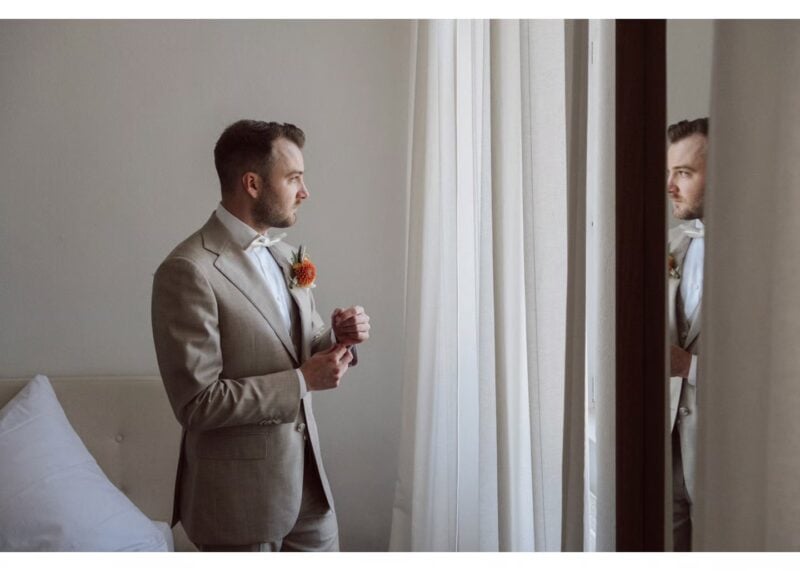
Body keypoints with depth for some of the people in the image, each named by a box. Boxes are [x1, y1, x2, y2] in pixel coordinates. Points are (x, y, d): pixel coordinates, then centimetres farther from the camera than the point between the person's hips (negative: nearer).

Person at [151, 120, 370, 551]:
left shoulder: (285, 256, 8)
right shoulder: (188, 271, -18)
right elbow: (197, 402, -21)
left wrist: (340, 337, -5)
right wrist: (301, 381, -19)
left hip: (307, 479, 7)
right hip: (241, 495, -7)